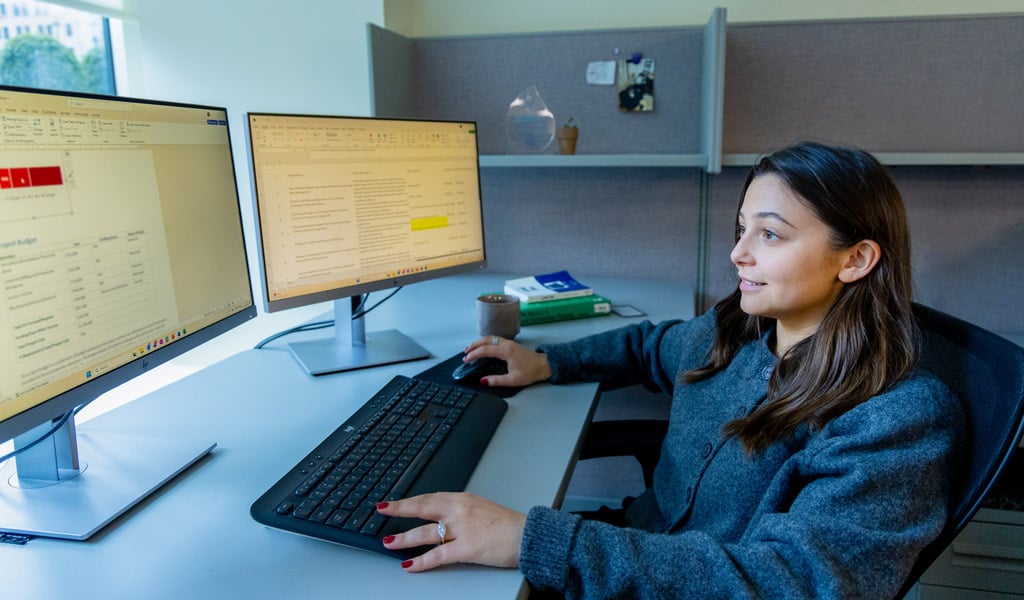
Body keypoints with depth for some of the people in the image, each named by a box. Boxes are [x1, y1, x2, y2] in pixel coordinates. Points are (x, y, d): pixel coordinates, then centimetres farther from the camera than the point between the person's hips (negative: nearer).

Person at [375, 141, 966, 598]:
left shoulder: (903, 419, -23)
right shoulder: (730, 332, -2)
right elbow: (653, 344, 21)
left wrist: (531, 541, -40)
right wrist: (546, 362, 8)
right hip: (638, 543, 6)